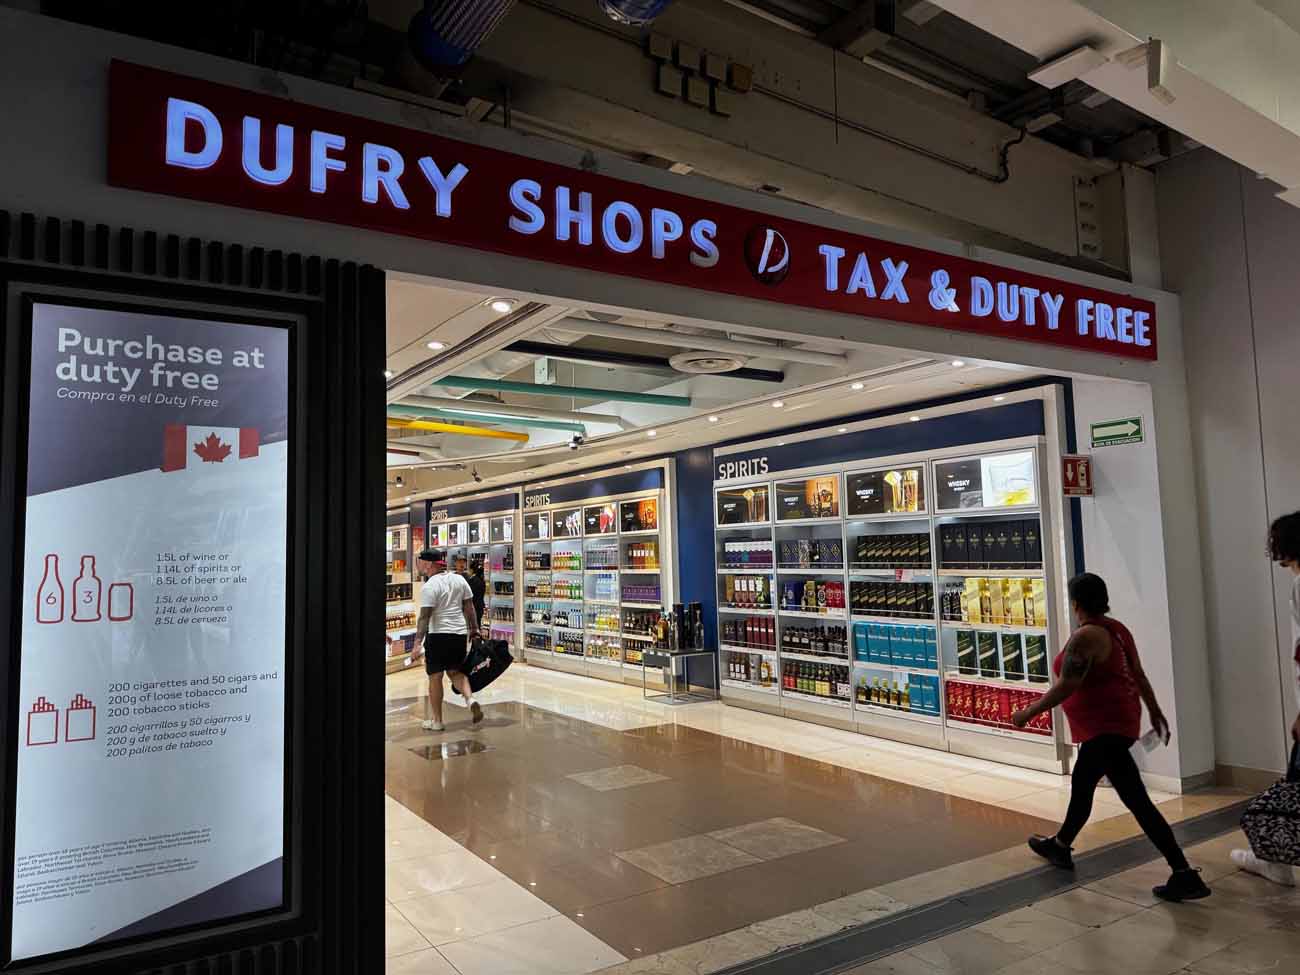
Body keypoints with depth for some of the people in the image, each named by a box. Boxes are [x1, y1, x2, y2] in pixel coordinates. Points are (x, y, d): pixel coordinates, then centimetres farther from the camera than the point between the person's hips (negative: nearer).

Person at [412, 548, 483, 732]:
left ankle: (436, 720, 13)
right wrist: (474, 629, 19)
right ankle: (470, 699, -5)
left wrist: (418, 642, -18)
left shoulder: (430, 586, -13)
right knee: (455, 672, 20)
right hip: (460, 634, 6)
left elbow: (425, 617, -18)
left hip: (438, 635, -6)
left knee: (435, 677, 6)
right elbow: (469, 608, 11)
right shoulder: (459, 580, 6)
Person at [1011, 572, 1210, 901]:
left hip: (1105, 727, -10)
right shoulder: (1117, 629, 7)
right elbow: (1139, 675, 13)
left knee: (1136, 800, -8)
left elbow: (1065, 687, -22)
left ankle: (1185, 876, -6)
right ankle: (1059, 846, 38)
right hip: (1117, 722, 11)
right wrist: (1155, 712, 23)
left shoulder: (1085, 637, -20)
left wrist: (1028, 713, -13)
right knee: (1081, 785, 22)